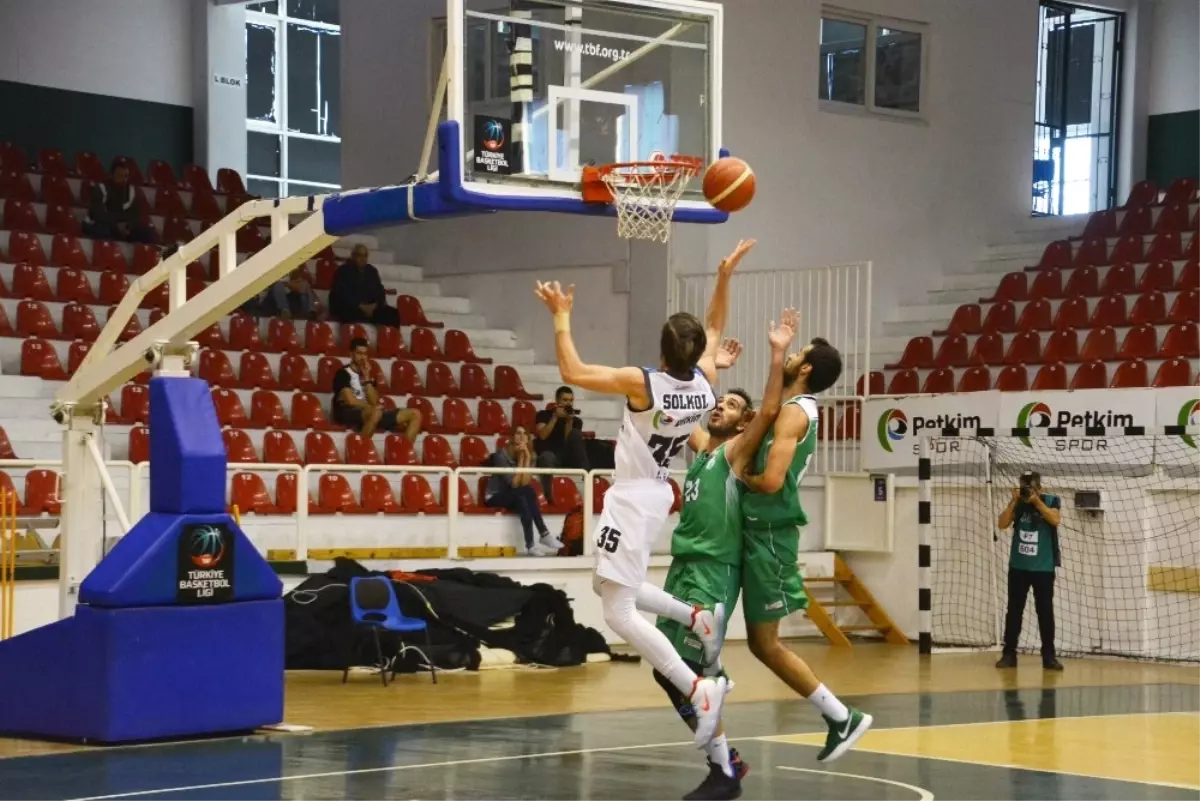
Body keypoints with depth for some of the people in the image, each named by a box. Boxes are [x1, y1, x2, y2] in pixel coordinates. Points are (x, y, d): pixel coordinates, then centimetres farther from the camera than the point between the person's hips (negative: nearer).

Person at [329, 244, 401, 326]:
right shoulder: (343, 271, 0)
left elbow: (380, 291, 11)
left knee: (392, 313, -18)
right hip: (348, 309, -5)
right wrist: (360, 307, -20)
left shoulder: (372, 271, 16)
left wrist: (375, 305, -11)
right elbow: (342, 294, -10)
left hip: (370, 308, 5)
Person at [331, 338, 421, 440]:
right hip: (348, 413, -7)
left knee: (415, 414, -3)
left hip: (369, 413, 7)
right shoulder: (343, 374, 0)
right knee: (376, 411, -43)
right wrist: (371, 407, -6)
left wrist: (367, 377, 3)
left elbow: (374, 402, 5)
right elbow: (350, 400, -12)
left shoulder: (368, 375, 19)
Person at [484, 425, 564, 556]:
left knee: (529, 493, -29)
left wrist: (526, 458, -20)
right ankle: (544, 535, -34)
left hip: (517, 497, 5)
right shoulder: (501, 455, -15)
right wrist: (520, 458, -21)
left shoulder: (529, 454, 1)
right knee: (527, 492, -32)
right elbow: (514, 483, -22)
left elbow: (525, 483, -15)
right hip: (495, 497, -5)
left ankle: (531, 545, -34)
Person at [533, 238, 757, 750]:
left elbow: (572, 372, -19)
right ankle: (697, 617, 14)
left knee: (618, 612, -8)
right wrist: (725, 276, 13)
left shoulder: (643, 384, -22)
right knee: (612, 587, 26)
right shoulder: (705, 382, -3)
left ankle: (700, 691, -15)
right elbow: (713, 329, 16)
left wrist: (561, 317, -10)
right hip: (655, 493, 8)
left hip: (633, 498, -8)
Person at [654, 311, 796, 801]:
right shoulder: (702, 446, 17)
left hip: (714, 570, -8)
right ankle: (724, 757, 16)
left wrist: (778, 355, -23)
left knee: (688, 672, -14)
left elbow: (769, 411, -19)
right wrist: (711, 368, 33)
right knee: (667, 672, 7)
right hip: (683, 564, 8)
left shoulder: (736, 451, -3)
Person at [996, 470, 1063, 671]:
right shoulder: (1018, 504, 2)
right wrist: (1014, 501, -15)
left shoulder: (1051, 501, -1)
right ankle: (1009, 654, 7)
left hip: (1043, 568, -2)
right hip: (1018, 566, 2)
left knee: (1045, 611, 0)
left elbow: (1055, 520, -18)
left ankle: (1049, 656, 4)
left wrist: (1036, 501, -21)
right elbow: (1002, 524, -7)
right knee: (1014, 610, 3)